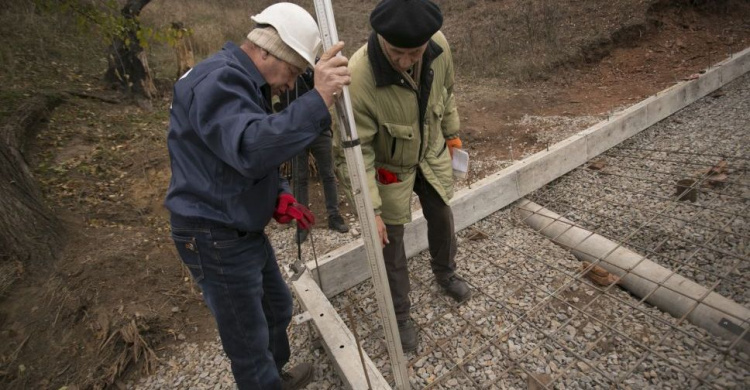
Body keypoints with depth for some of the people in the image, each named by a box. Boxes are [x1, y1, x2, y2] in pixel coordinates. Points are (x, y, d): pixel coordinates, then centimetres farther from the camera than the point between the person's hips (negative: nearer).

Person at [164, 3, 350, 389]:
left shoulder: (245, 83, 13)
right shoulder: (217, 80, -21)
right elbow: (251, 148, -41)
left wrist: (279, 198, 2)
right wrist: (317, 100, -46)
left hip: (245, 231, 11)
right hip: (216, 239, -10)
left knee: (277, 309, 26)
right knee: (249, 340, 8)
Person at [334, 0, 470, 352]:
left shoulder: (440, 46, -20)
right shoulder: (358, 77, -37)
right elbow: (356, 151, -30)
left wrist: (452, 132, 14)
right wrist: (370, 209, -29)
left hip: (432, 153, 5)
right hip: (390, 167, -5)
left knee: (441, 217, 23)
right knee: (391, 240, 8)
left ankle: (445, 273, 55)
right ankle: (399, 314, 32)